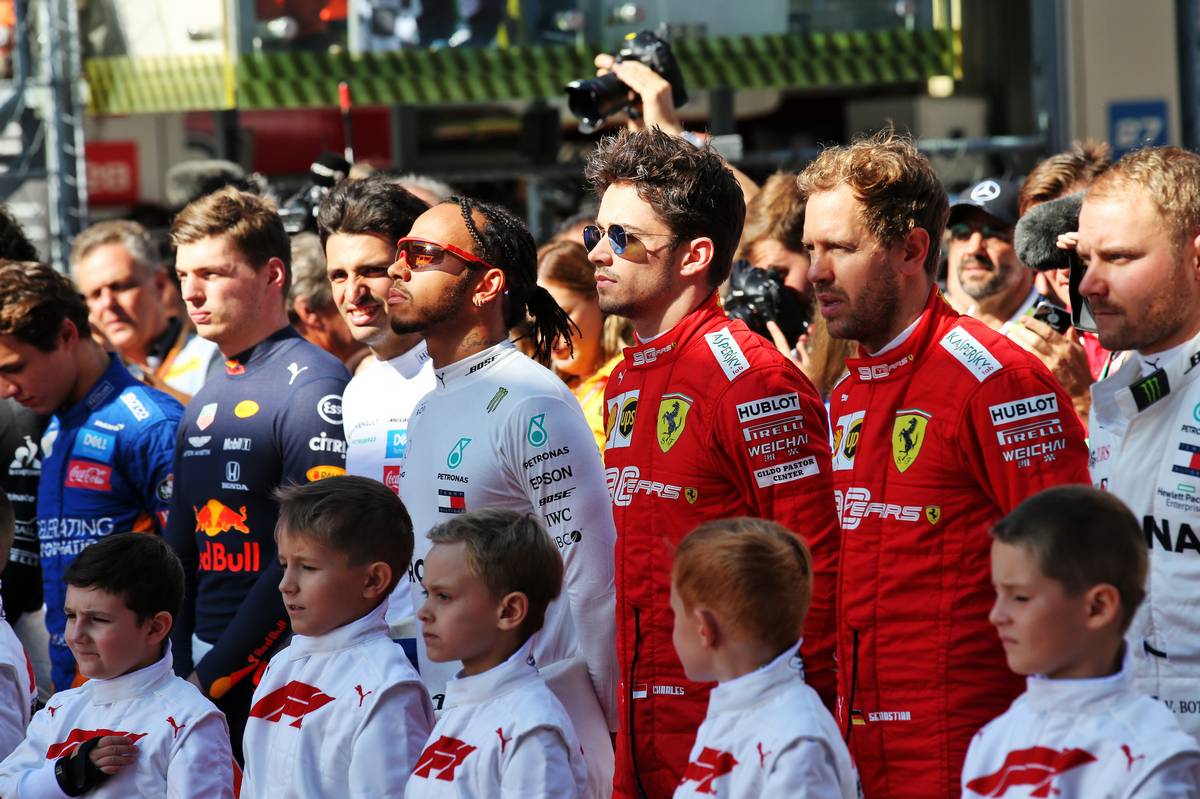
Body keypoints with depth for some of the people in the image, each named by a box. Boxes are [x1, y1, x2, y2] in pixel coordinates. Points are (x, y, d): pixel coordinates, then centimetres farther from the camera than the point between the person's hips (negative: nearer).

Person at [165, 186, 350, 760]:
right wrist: (177, 672, 8)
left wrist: (216, 674, -15)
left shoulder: (312, 386, -11)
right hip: (204, 673, 7)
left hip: (278, 669, -7)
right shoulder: (207, 401, 15)